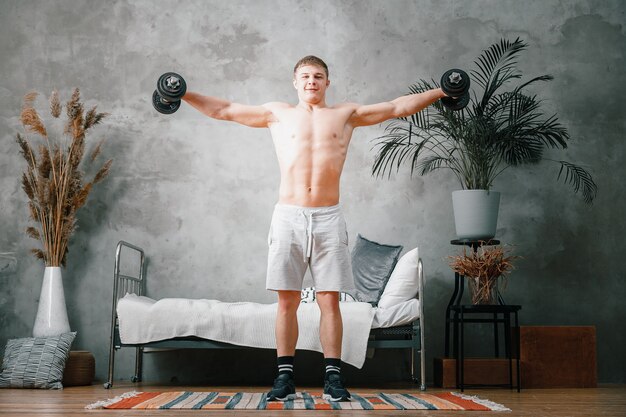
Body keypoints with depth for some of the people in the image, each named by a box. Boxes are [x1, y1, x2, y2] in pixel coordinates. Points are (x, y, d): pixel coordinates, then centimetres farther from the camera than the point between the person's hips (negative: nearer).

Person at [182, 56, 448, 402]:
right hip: (288, 216, 0)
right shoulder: (278, 114, 14)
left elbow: (399, 107, 15)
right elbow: (223, 110, 15)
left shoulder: (346, 115, 14)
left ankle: (333, 377, 4)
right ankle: (285, 376, 7)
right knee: (287, 300, 0)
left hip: (328, 217, 0)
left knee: (330, 300, -1)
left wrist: (441, 92, 11)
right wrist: (183, 94, 9)